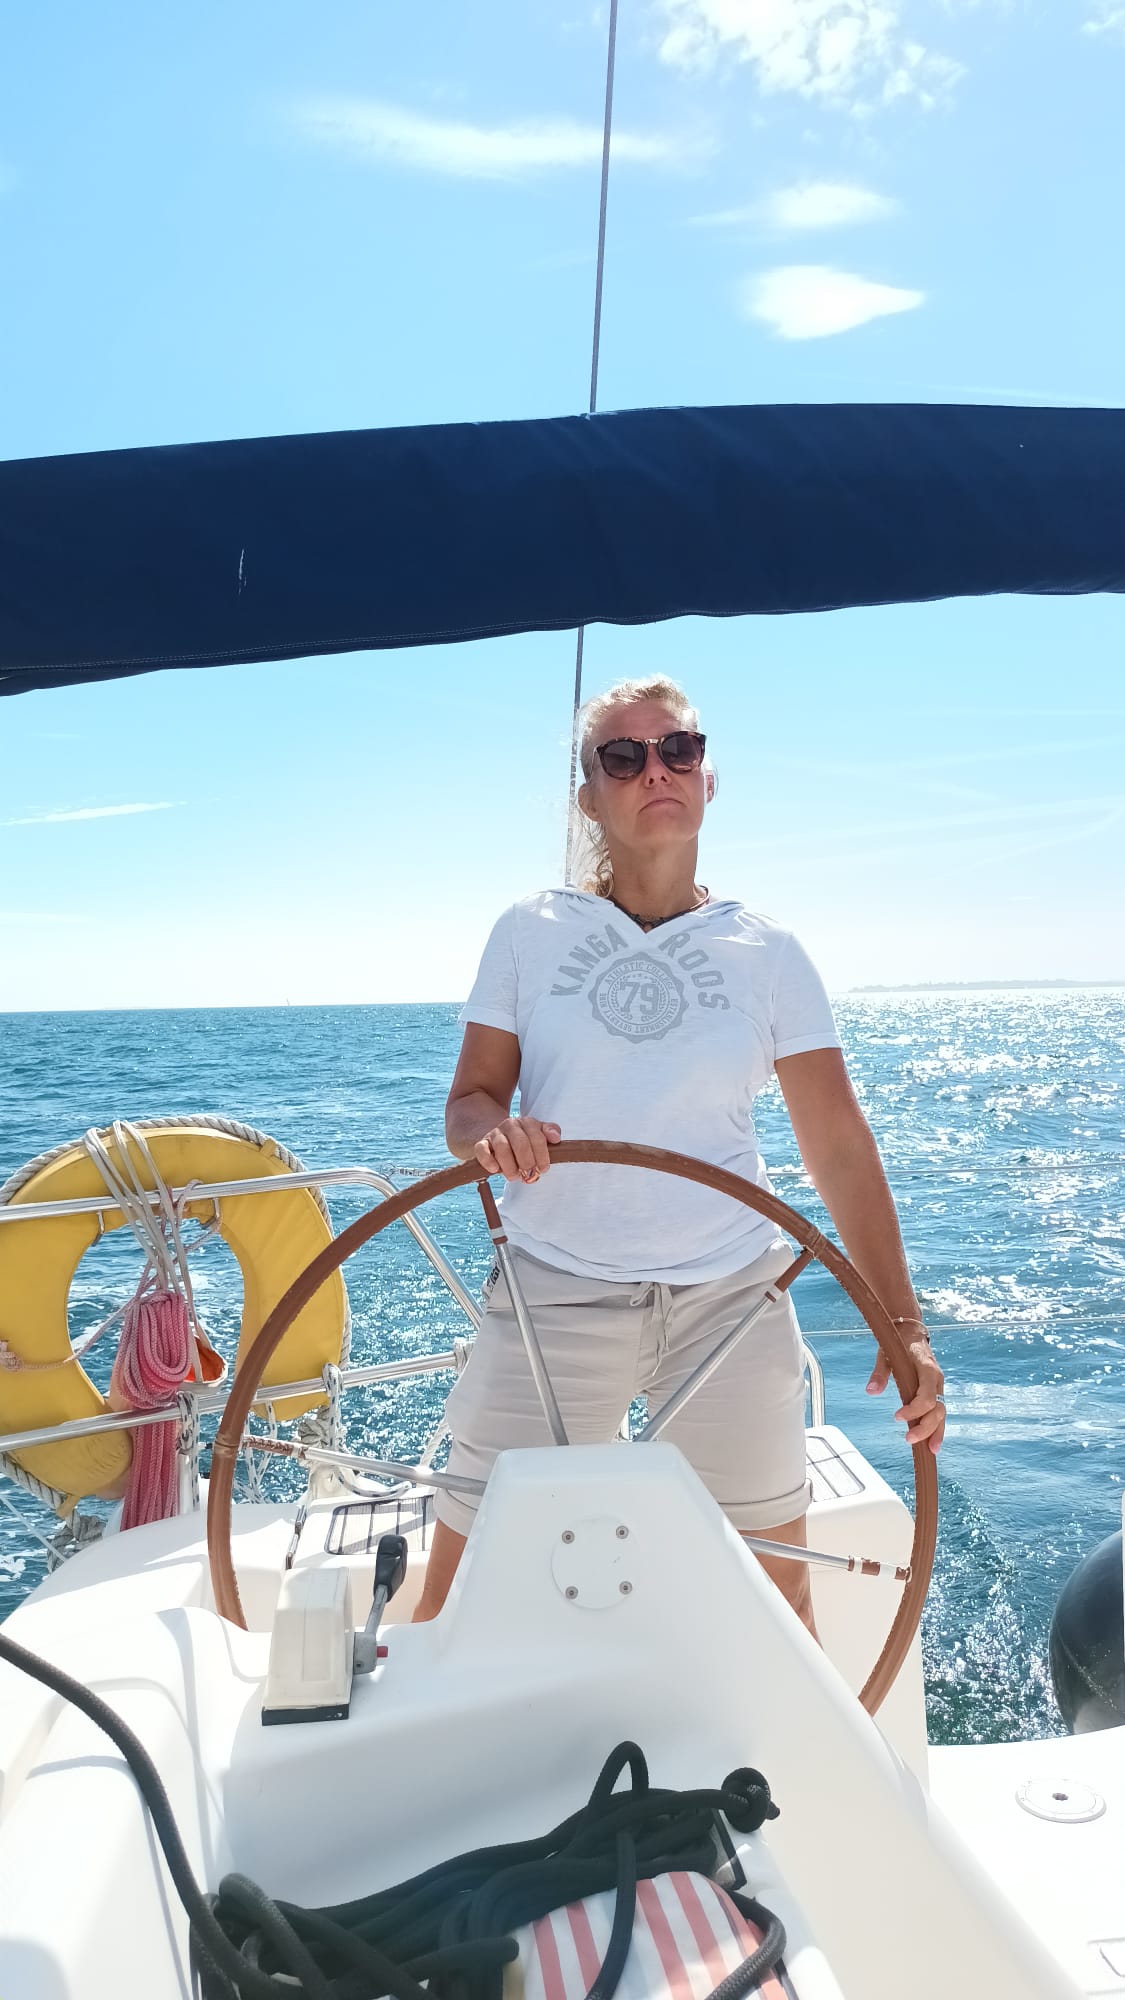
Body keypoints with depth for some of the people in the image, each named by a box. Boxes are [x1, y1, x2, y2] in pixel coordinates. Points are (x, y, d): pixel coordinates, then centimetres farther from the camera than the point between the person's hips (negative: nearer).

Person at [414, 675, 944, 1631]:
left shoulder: (766, 952, 2)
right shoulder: (531, 932, 2)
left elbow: (841, 1150, 0)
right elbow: (467, 1103, 3)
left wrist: (903, 1324, -5)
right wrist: (494, 1132, -20)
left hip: (731, 1299, 1)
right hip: (553, 1293, 0)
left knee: (775, 1587, 10)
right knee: (460, 1585, 4)